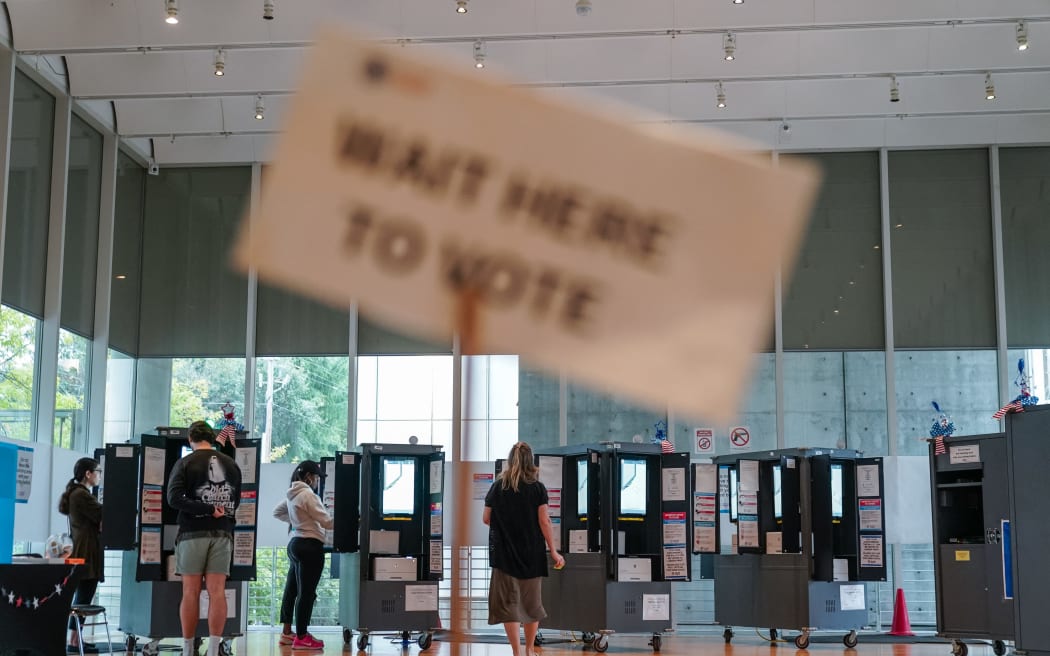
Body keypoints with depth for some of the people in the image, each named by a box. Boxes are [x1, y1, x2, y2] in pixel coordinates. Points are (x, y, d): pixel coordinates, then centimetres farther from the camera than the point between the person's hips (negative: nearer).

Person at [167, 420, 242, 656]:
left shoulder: (185, 463, -2)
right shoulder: (231, 464, 9)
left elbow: (174, 499, -14)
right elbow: (236, 501, 13)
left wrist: (208, 510, -13)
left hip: (193, 533, -3)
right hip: (222, 533, 3)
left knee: (191, 592, 2)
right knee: (217, 592, 0)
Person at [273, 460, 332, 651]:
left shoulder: (292, 494, 12)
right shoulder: (308, 495, -17)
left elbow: (277, 512, 28)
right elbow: (326, 521, -18)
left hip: (295, 543, 10)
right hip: (310, 546, -10)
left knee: (292, 589, 15)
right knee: (307, 592, -6)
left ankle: (287, 633, 24)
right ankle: (301, 638, -3)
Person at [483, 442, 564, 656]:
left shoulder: (498, 487, 1)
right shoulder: (538, 488, -3)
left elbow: (486, 519, 5)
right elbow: (544, 522, -7)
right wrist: (553, 551, -1)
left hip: (504, 554, -1)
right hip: (532, 554, 1)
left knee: (509, 603, 0)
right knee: (531, 603, 15)